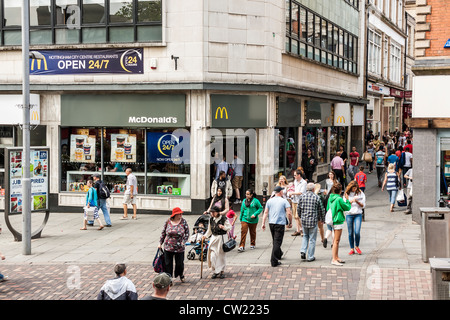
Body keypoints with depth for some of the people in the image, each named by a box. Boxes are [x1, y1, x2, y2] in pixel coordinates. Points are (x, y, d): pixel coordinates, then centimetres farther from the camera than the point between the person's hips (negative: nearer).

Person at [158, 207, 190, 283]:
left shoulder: (183, 222, -4)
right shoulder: (168, 222, -1)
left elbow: (187, 233, 0)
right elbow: (163, 233, 8)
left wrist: (183, 242, -11)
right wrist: (160, 243, 6)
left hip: (179, 248, -1)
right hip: (168, 247, 1)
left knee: (180, 263, 9)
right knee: (168, 263, 3)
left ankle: (181, 275, 36)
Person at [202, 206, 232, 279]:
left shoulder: (223, 219, -8)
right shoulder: (211, 219, 7)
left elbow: (229, 227, -6)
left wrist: (223, 227, -25)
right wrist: (206, 236, 6)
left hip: (221, 238, -4)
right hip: (213, 238, 4)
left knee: (221, 255, 4)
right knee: (212, 255, -3)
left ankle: (222, 271, 18)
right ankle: (215, 271, 8)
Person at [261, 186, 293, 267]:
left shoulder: (269, 201, 6)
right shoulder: (284, 201, -4)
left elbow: (266, 212, 3)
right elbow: (289, 213, -9)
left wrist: (263, 223, 5)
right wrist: (290, 222, 3)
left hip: (271, 223, 5)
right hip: (280, 224, -5)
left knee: (275, 241, 21)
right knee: (277, 242, -5)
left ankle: (279, 254, 41)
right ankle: (274, 261, -9)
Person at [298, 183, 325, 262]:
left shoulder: (302, 196, 0)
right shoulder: (316, 197, -7)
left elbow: (299, 208, 7)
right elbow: (321, 210, -1)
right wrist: (322, 219, 14)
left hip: (304, 220, 3)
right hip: (313, 220, -3)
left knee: (305, 236, 22)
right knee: (312, 239, 6)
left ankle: (303, 251, 4)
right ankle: (310, 257, 10)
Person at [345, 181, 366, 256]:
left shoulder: (361, 193, 3)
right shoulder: (347, 194, 4)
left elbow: (363, 205, 4)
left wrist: (357, 201, -13)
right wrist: (351, 201, -15)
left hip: (358, 214, -1)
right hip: (349, 215, 1)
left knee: (357, 232, -13)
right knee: (350, 233, 3)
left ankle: (357, 246, 10)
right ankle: (352, 249, 14)